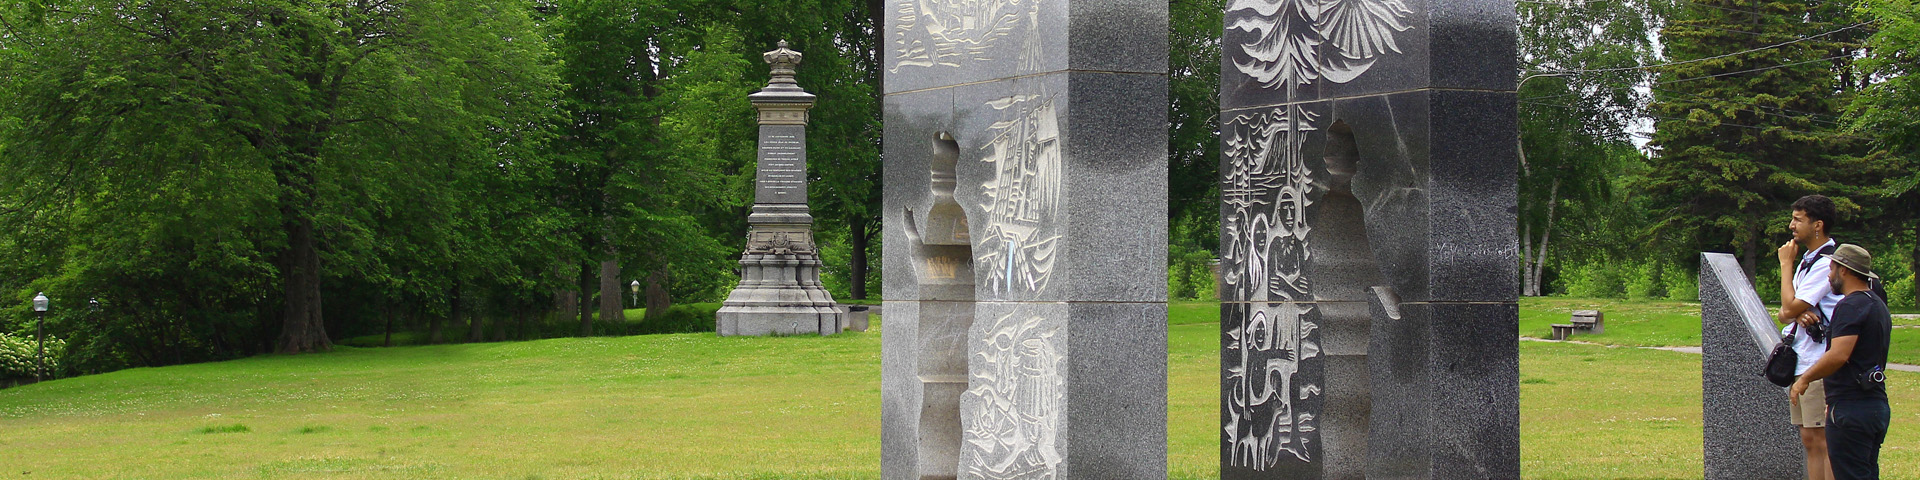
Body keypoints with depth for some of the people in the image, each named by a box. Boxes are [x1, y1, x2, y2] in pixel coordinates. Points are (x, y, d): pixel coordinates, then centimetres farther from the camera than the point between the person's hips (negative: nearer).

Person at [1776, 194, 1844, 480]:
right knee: (1809, 440, 11)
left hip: (1821, 365, -10)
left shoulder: (1828, 262, -13)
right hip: (1801, 363, 10)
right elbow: (1785, 314, 17)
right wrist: (1797, 313, -8)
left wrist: (1786, 264, -6)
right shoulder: (1807, 260, 18)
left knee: (1823, 441, -9)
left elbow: (1790, 308, -18)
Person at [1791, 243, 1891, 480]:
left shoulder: (1850, 306, -14)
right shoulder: (1878, 305, 18)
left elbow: (1839, 355, -24)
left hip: (1851, 408, -10)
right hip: (1877, 405, 10)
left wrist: (1804, 379, -12)